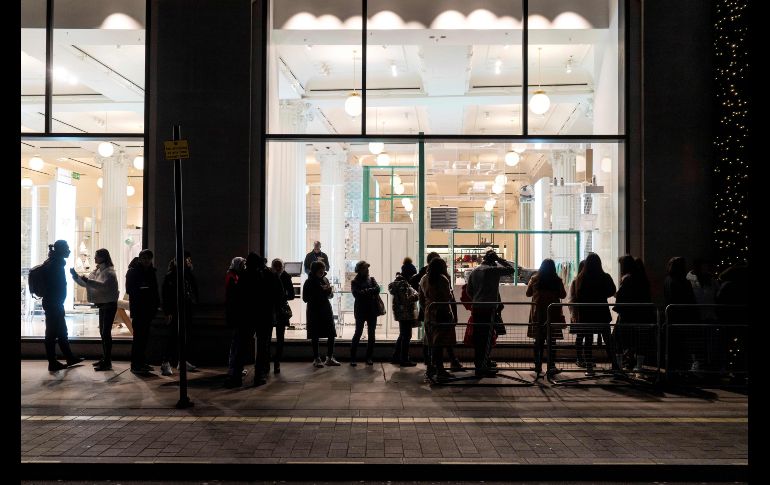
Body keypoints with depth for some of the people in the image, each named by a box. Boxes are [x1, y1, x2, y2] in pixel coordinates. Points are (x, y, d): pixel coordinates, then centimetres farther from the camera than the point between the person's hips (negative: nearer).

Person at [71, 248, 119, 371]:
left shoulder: (109, 272, -14)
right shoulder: (97, 270, 14)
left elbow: (103, 285, -29)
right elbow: (85, 283, 17)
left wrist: (88, 281, -36)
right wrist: (76, 276, 3)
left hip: (109, 304, -10)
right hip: (102, 304, 10)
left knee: (106, 332, -10)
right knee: (103, 332, 14)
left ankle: (107, 362, -9)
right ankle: (105, 358, 23)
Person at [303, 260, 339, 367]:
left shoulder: (325, 280, 8)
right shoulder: (309, 282, -7)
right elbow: (305, 298, -12)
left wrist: (329, 291, -8)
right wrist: (321, 291, -18)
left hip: (326, 310, 5)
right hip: (314, 312, -5)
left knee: (331, 334, 2)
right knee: (315, 336, 2)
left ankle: (330, 358, 13)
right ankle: (316, 359, 13)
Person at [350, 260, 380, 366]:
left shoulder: (371, 279, 10)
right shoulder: (354, 282, 2)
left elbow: (377, 289, -7)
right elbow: (356, 294, -14)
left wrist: (365, 291, -13)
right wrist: (371, 292, -14)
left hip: (372, 310, 3)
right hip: (360, 311, -3)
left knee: (371, 334, 4)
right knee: (358, 333, -3)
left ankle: (369, 357, 12)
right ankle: (352, 358, 3)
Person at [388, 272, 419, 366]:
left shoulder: (398, 281, 13)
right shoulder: (403, 284, -17)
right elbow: (406, 299, -23)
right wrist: (417, 295, -18)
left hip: (400, 313, 10)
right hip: (406, 313, -10)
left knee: (402, 335, 19)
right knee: (406, 336, -3)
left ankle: (395, 357, 26)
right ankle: (404, 360, 3)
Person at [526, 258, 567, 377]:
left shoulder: (534, 279, -2)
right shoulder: (557, 280, -7)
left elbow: (528, 293, 9)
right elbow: (563, 295, 2)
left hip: (537, 314, 2)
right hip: (553, 314, -2)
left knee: (538, 341, 8)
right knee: (552, 341, 4)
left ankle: (538, 366, 11)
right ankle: (551, 366, 5)